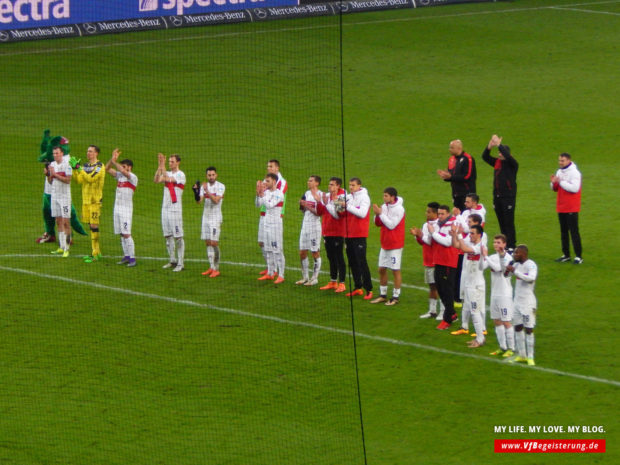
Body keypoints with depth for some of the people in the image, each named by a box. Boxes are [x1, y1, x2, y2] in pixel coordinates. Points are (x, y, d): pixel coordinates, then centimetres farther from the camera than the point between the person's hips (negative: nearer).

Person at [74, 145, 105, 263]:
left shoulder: (99, 166, -9)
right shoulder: (85, 166, 13)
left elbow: (91, 178, -20)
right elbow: (79, 180, 5)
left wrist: (79, 169, -19)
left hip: (95, 200, -7)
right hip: (86, 199, 7)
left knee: (94, 225, -9)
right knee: (90, 225, 11)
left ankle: (95, 255, -8)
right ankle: (97, 251, 20)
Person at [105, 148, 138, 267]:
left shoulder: (133, 177, -8)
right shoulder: (119, 176, 13)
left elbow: (123, 171, -25)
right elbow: (107, 169, 12)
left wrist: (115, 162, -15)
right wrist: (112, 159, -1)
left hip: (126, 208, -7)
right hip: (117, 207, 7)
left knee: (126, 234, -12)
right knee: (121, 234, 7)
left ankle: (132, 258, -11)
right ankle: (126, 256, 12)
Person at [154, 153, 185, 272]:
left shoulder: (180, 175, -8)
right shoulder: (167, 173, 12)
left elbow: (168, 179, -23)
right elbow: (157, 180, -5)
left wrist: (162, 166, -21)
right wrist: (159, 166, -12)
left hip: (175, 209, -7)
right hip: (165, 207, 7)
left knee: (178, 237, -5)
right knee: (168, 236, 11)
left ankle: (180, 263, -3)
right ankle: (172, 260, 20)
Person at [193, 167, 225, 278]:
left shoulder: (220, 186, -7)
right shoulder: (204, 186, 9)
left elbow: (216, 200, -20)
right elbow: (199, 201, -1)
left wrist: (207, 191, -31)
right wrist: (196, 191, -18)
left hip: (215, 218, -6)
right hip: (206, 217, 6)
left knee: (214, 243, -9)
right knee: (207, 243, 6)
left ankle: (216, 269, -5)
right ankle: (211, 267, 13)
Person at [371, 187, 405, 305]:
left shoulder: (399, 209, -15)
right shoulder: (384, 206, 6)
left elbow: (391, 225, -21)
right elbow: (378, 223, 11)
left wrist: (381, 213, -19)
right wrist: (377, 214, -8)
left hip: (395, 245, -7)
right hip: (384, 244, 7)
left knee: (395, 270, 0)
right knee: (382, 269, 11)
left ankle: (396, 297, 6)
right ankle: (383, 295, 21)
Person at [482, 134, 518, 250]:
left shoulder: (511, 163, -7)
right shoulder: (497, 162, 10)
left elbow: (507, 156, -27)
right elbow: (485, 157, 5)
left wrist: (499, 144, -24)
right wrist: (490, 145, -11)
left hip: (509, 197, -7)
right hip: (497, 197, 7)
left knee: (509, 223, -6)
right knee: (501, 223, 11)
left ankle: (511, 246, -3)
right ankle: (504, 245, 18)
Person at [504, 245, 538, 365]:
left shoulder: (531, 265, -15)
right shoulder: (516, 264, 9)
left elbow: (531, 278, -33)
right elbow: (505, 273, 22)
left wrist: (515, 271, -30)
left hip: (528, 302, -8)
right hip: (517, 300, 8)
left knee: (529, 329, -5)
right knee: (518, 327, 11)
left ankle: (530, 357, 0)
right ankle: (521, 354, 21)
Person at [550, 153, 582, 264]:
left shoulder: (574, 172, -12)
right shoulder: (559, 172, 12)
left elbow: (574, 188, -24)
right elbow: (555, 188, 18)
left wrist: (561, 182, -20)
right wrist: (554, 183, -4)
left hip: (571, 209, -8)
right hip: (561, 208, 8)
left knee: (574, 232, -7)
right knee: (564, 231, 11)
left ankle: (578, 256, -5)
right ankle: (566, 255, 18)